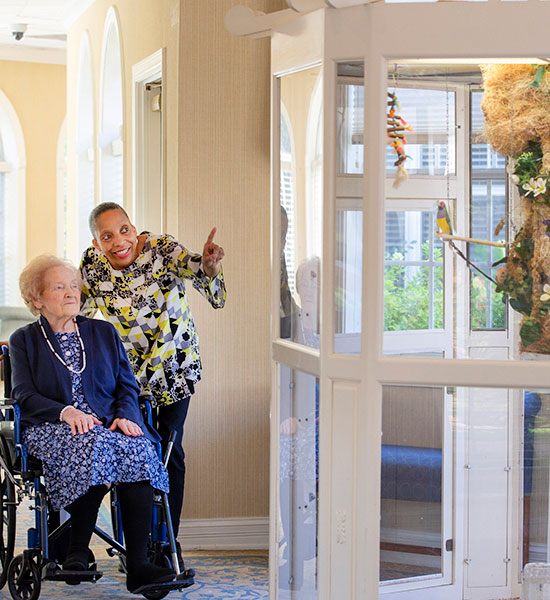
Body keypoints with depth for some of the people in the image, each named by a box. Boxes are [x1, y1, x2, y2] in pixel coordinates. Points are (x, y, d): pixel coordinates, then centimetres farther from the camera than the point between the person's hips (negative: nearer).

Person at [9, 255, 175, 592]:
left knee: (140, 449, -33)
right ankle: (78, 551, -28)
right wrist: (66, 412, -16)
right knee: (95, 444, -38)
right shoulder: (25, 340, 15)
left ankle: (138, 565, -36)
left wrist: (124, 416, -7)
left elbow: (128, 386, 16)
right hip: (51, 429, -2)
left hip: (109, 424, 3)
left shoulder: (104, 332, 23)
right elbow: (23, 394, 2)